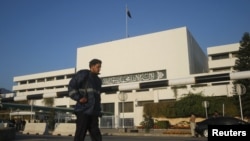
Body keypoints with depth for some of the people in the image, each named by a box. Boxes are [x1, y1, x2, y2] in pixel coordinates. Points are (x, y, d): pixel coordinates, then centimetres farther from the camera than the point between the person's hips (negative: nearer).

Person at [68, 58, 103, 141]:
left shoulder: (98, 80, 20)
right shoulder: (83, 74, -3)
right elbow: (71, 86, -8)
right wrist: (79, 98, -16)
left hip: (94, 112, 7)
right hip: (83, 110, -7)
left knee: (96, 134, 8)